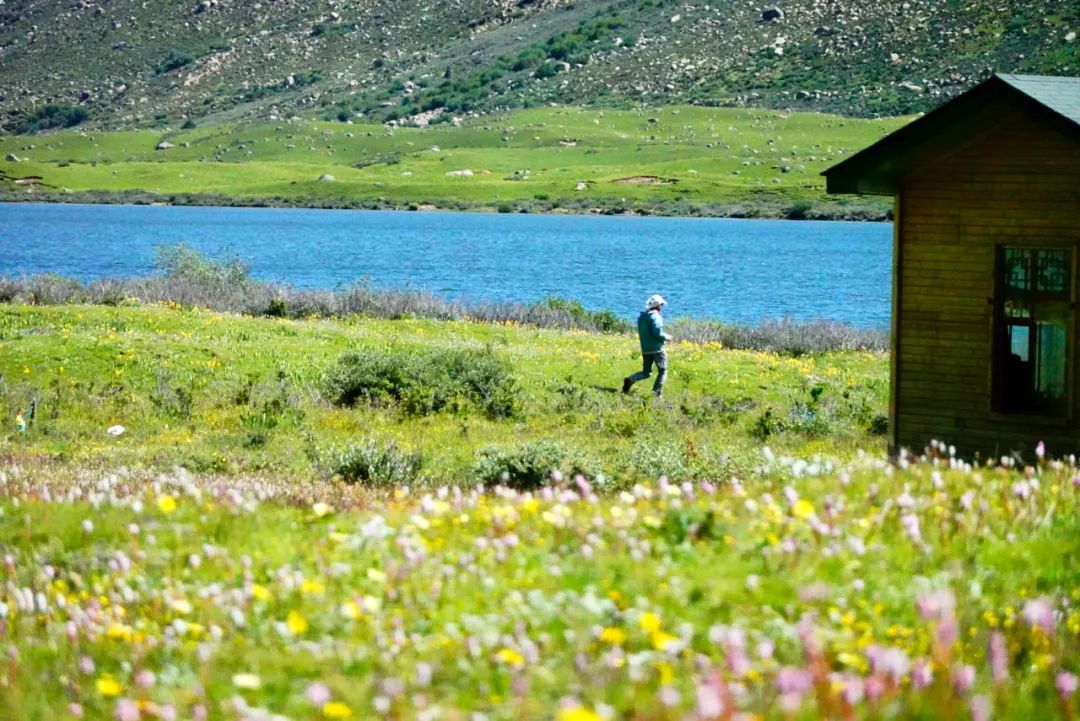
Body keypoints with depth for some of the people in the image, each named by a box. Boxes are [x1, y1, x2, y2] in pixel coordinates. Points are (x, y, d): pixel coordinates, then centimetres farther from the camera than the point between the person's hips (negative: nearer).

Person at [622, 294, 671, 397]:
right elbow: (658, 333, -22)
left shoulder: (641, 317, 12)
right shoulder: (655, 317, -13)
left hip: (645, 349, 7)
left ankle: (631, 379, -9)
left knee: (646, 372, 15)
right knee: (662, 371, 7)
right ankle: (656, 392, -2)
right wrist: (666, 337, -2)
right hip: (657, 349, -7)